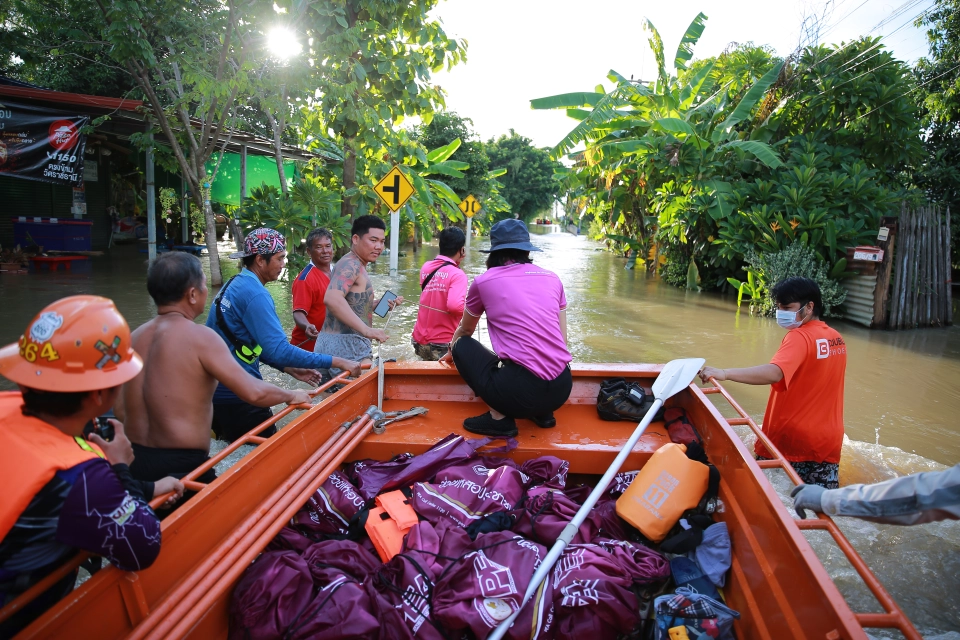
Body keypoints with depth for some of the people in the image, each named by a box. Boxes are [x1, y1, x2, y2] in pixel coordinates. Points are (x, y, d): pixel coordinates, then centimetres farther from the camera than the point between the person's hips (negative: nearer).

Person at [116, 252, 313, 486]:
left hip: (135, 462, 7)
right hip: (181, 466, -7)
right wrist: (291, 395, -2)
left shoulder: (136, 337, 5)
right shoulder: (200, 337, -15)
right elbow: (254, 392, -21)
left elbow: (121, 411, 9)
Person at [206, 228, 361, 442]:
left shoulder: (235, 284, 10)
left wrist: (290, 369, 10)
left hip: (216, 389, 10)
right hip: (236, 395, -10)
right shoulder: (254, 294, -21)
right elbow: (279, 350, -29)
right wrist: (338, 362, -26)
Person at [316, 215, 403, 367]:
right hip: (344, 345, -10)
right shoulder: (350, 264, -12)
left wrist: (380, 304, 8)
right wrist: (367, 330, -34)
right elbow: (332, 298, -29)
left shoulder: (357, 266, 19)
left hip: (348, 344, 10)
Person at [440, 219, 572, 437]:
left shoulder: (484, 281, 5)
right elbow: (562, 340, 15)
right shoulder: (552, 278, 13)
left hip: (522, 392, -5)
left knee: (463, 345, 17)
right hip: (562, 389, 6)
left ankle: (499, 418, 5)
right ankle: (543, 412, 17)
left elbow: (464, 331, 25)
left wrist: (451, 353, 47)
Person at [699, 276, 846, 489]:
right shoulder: (837, 339, 9)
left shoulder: (799, 337, -17)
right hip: (828, 442, 7)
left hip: (790, 441, -7)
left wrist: (724, 373, -42)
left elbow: (773, 373, -35)